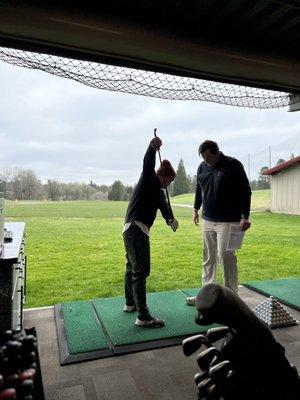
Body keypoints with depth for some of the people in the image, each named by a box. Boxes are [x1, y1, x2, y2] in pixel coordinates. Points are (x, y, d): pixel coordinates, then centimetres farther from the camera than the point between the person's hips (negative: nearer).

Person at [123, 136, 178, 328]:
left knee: (132, 268, 21)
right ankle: (143, 316, -6)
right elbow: (148, 163, -24)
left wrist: (171, 219, -18)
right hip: (136, 229, -10)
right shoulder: (148, 179, -3)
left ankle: (130, 303, 38)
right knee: (141, 271, -10)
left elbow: (164, 205, 2)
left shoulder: (159, 191, 20)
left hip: (134, 230, 10)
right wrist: (152, 148, -44)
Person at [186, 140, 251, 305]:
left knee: (226, 257, -7)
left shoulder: (233, 165, -10)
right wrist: (196, 208, 21)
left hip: (228, 221, -6)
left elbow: (245, 191, -10)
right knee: (208, 258, 12)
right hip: (207, 220, 6)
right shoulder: (202, 167, 7)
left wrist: (244, 216, -15)